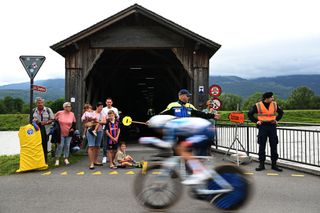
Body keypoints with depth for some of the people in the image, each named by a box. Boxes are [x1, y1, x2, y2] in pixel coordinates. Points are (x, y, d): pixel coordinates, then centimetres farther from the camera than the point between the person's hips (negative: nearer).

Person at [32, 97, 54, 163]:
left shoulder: (48, 110, 5)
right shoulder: (33, 111, 10)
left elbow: (52, 119, 3)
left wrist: (46, 122, -14)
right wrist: (33, 121, -7)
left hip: (45, 131, -1)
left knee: (44, 146, 2)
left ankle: (45, 161, 13)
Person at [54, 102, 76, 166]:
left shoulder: (72, 114, 1)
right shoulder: (59, 113, -7)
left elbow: (74, 123, 13)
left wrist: (73, 128, -2)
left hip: (69, 133, 3)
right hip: (61, 133, -3)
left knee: (67, 146, 8)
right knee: (60, 146, -5)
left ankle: (66, 159, 20)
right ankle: (57, 159, 5)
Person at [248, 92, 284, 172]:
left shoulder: (275, 104, 5)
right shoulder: (258, 105, -5)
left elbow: (281, 112, 21)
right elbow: (250, 114, 3)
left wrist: (277, 119, 9)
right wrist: (256, 121, -3)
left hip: (272, 126, 3)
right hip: (263, 127, -3)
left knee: (274, 146, 4)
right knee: (262, 146, 1)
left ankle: (274, 164, 13)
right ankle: (261, 164, 10)